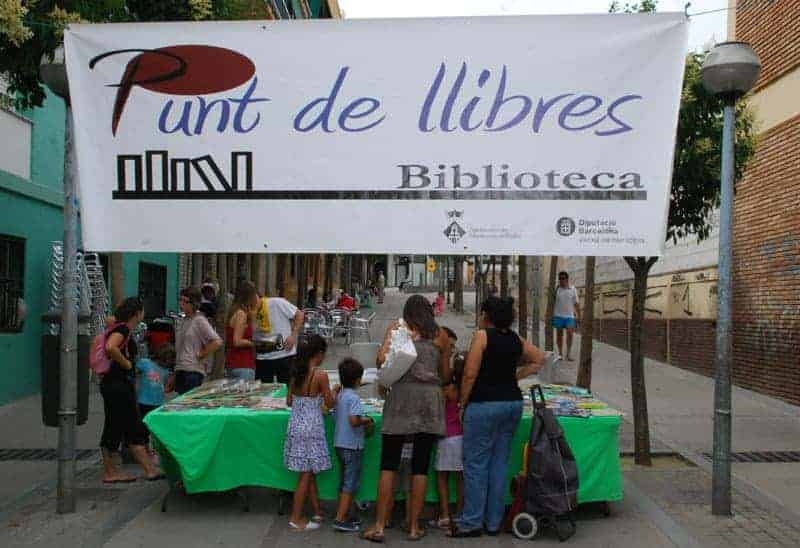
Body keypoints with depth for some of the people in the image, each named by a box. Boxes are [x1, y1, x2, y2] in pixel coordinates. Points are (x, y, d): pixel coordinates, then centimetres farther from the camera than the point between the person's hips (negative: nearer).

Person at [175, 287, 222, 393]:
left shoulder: (200, 321, -9)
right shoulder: (183, 321, 15)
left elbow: (217, 342, -18)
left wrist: (200, 355, -11)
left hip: (193, 372, -8)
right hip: (180, 370, 8)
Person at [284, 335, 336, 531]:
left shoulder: (295, 373, 2)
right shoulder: (320, 375, -16)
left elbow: (289, 401, 10)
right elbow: (330, 404, -8)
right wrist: (333, 392, 12)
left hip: (295, 426, 7)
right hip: (311, 428, -7)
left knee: (310, 472, 17)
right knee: (306, 474, 5)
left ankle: (317, 512, 29)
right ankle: (296, 518, 13)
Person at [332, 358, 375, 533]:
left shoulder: (339, 395, 7)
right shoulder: (354, 397, -18)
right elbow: (354, 421, -28)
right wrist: (367, 420, -11)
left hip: (340, 444, 9)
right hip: (352, 446, -8)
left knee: (345, 482, 18)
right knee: (351, 484, 0)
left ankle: (343, 516, 26)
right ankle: (340, 520, 1)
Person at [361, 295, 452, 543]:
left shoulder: (397, 328, 8)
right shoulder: (441, 336, 12)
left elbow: (381, 358, -4)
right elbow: (445, 374, 14)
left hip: (402, 395, -1)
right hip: (431, 396, 1)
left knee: (388, 464, 5)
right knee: (420, 466, 7)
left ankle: (379, 526, 6)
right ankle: (414, 527, 14)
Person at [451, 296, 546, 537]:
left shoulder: (482, 335, -10)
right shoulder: (515, 339, 9)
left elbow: (470, 374, -13)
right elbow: (539, 359, 21)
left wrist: (462, 404, -3)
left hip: (484, 405, -6)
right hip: (513, 402, 7)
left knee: (475, 465, 2)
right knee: (500, 463, 12)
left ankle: (471, 523, 8)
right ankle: (494, 522, 20)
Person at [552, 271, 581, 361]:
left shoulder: (573, 289, 4)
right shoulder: (556, 289, 2)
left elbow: (576, 304, 6)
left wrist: (579, 316, 3)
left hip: (570, 316, 0)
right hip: (558, 316, 0)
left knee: (570, 334, -10)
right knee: (559, 334, 6)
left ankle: (569, 353, -2)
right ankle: (560, 353, 16)